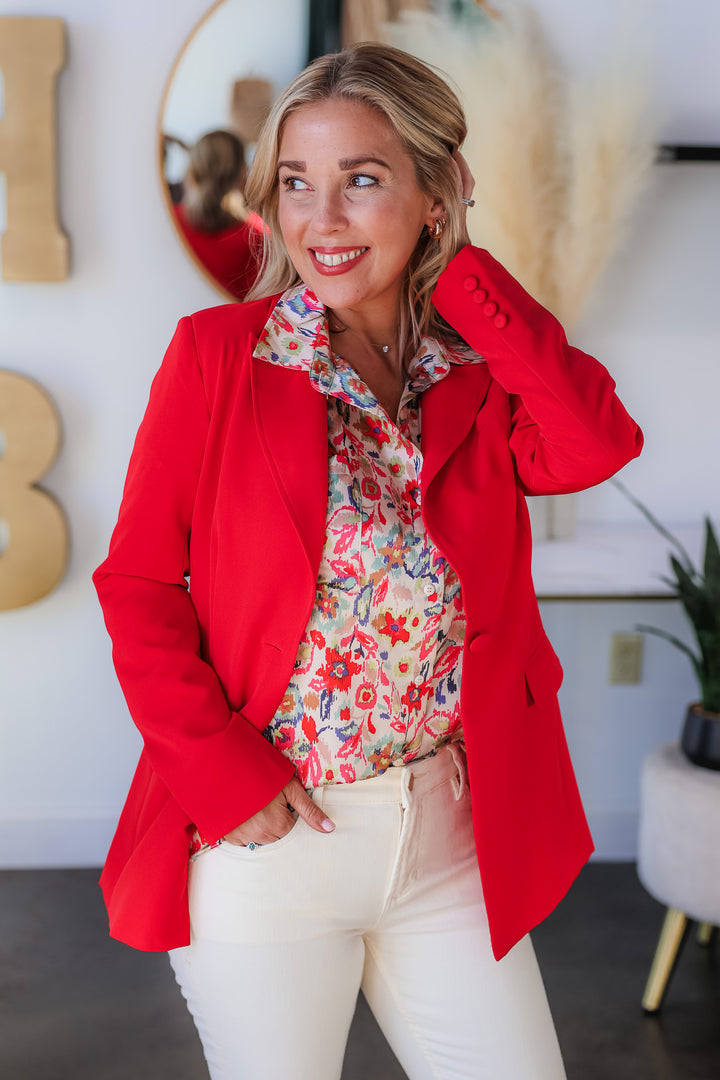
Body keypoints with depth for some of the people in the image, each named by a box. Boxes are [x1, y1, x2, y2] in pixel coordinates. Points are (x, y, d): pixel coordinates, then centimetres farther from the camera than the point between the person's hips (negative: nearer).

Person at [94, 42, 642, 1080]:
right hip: (261, 837, -2)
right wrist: (222, 771, -14)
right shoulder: (216, 354, -7)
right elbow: (138, 583, -5)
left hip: (452, 842, 3)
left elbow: (597, 446, -18)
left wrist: (462, 277, -12)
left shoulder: (481, 372, 2)